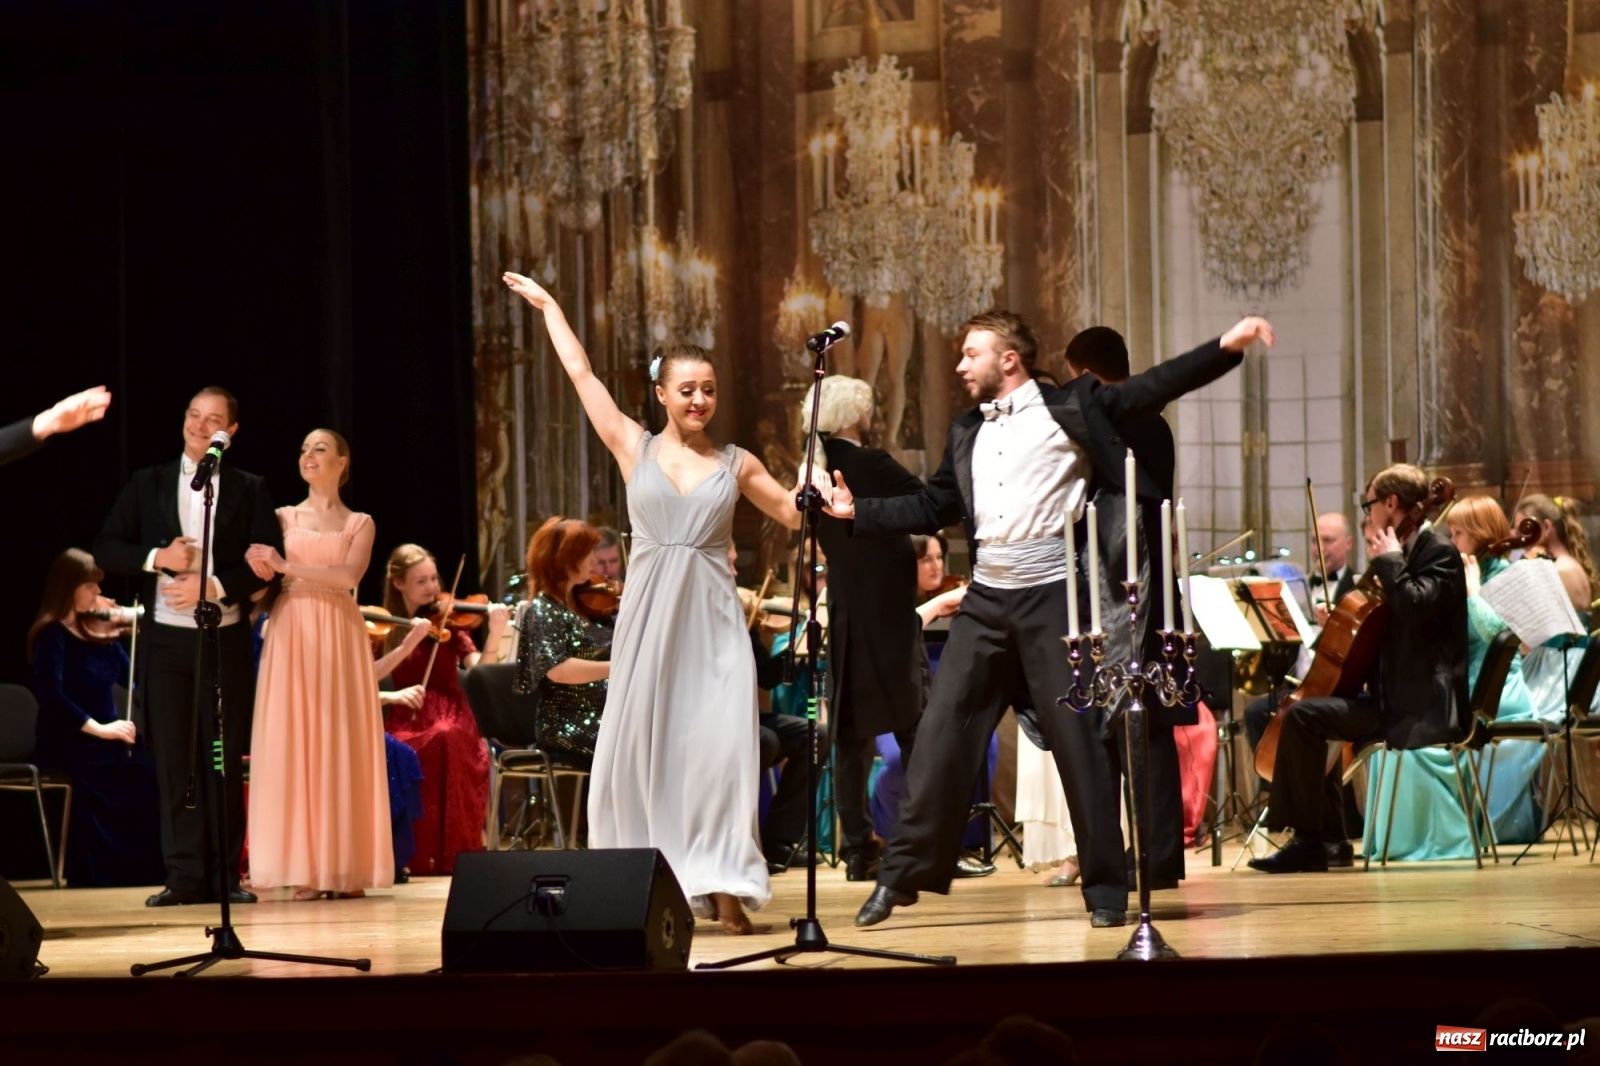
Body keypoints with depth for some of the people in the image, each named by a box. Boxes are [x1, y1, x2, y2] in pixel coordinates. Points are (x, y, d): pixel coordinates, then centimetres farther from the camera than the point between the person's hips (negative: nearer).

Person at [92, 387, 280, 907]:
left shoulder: (249, 490, 5)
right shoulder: (148, 485, 9)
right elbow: (106, 548, 5)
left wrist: (213, 586, -16)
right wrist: (156, 558, -12)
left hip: (226, 637, -1)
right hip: (166, 637, 1)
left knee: (225, 760, 1)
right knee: (175, 760, 0)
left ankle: (226, 874, 6)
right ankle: (186, 874, 2)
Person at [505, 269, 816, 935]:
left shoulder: (735, 465, 8)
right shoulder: (634, 448, 6)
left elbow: (794, 512, 19)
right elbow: (581, 373, 13)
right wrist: (547, 306, 20)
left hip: (712, 619, 0)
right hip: (650, 616, 0)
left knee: (719, 743, -9)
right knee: (639, 743, 0)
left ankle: (722, 888, -10)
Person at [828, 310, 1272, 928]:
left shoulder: (1070, 409, 0)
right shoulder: (967, 433, 16)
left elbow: (1156, 387, -6)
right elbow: (932, 508, 23)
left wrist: (1226, 347, -16)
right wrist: (858, 512, 16)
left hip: (1053, 594, -5)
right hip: (987, 598, 5)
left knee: (1081, 738, -3)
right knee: (942, 732, 3)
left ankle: (1106, 888, 4)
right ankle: (902, 874, 10)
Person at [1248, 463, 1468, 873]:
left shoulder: (1438, 553, -12)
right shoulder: (1412, 552, 18)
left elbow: (1415, 608, -30)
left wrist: (1389, 560, -17)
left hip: (1422, 706, -11)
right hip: (1398, 697, 11)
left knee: (1302, 716, -21)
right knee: (1311, 713, 24)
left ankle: (1306, 840, -17)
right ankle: (1330, 836, 20)